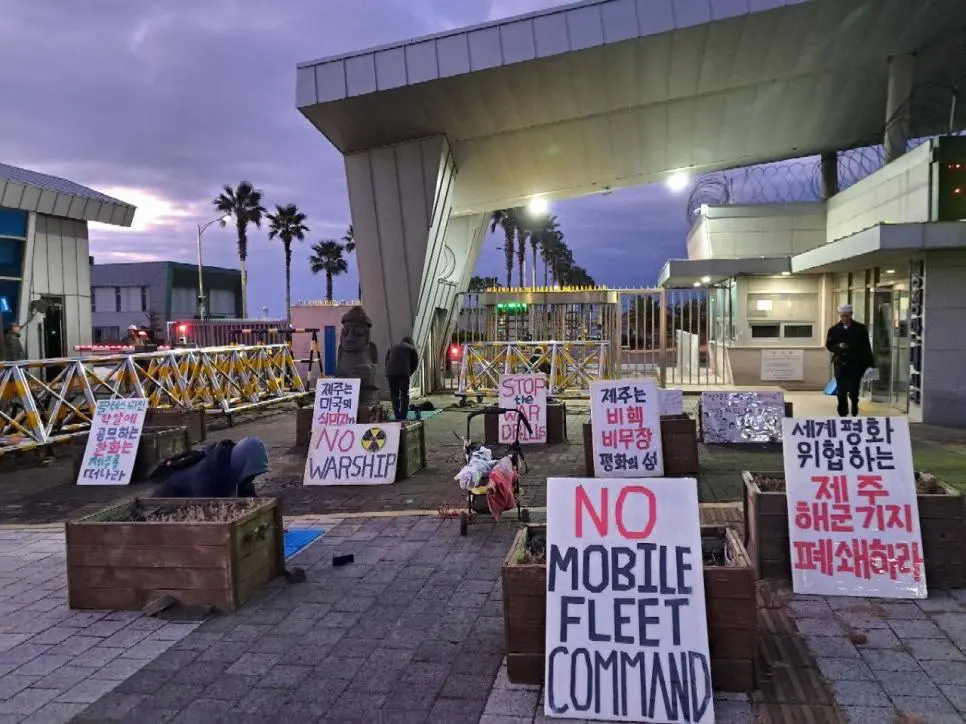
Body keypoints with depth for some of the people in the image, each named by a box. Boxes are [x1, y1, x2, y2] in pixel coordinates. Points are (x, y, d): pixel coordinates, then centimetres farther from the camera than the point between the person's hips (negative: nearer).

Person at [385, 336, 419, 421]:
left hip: (390, 373, 4)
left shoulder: (392, 348, 30)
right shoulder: (411, 348, 19)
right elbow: (415, 362, 12)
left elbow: (386, 361, 24)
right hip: (403, 373, -3)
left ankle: (397, 417, 9)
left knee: (394, 395, 10)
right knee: (404, 395, 3)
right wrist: (409, 373, 20)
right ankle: (403, 416, -4)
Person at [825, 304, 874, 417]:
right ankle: (843, 414, 11)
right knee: (841, 391, 2)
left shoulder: (860, 328, 1)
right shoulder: (834, 329, 3)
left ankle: (854, 413, 21)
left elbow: (866, 347, 1)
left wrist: (870, 364, -2)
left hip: (856, 364, -1)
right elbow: (829, 345, 6)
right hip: (840, 364, 1)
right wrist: (838, 346, -15)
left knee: (854, 391, 3)